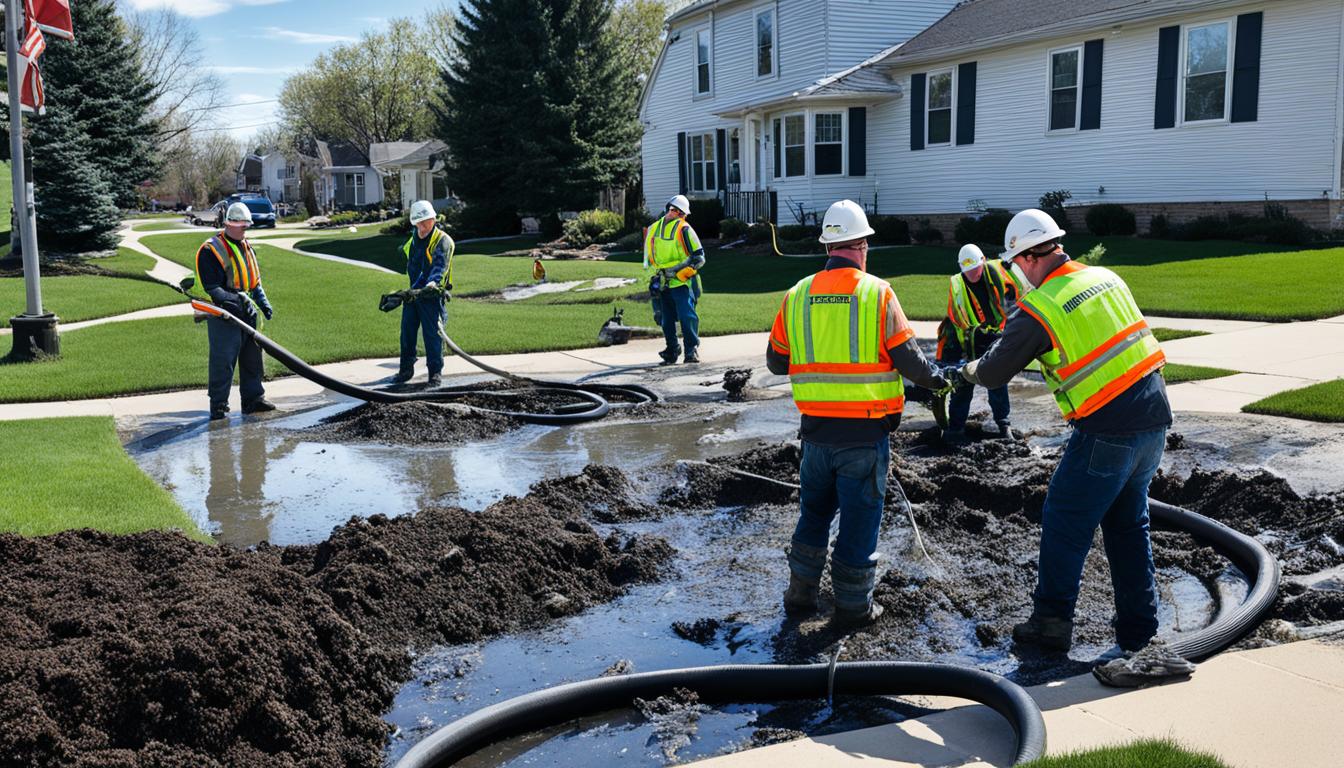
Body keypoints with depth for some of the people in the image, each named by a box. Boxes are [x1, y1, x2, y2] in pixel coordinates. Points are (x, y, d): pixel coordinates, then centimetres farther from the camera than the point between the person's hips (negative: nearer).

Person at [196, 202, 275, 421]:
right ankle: (218, 405, 2)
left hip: (247, 311, 8)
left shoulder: (246, 247, 15)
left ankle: (253, 397, 23)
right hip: (222, 313, -8)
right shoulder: (210, 251, -10)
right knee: (223, 359, -6)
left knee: (252, 355, 12)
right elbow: (211, 288, -15)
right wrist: (233, 301, -26)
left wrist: (263, 303, 13)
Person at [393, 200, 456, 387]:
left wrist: (433, 282, -43)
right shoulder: (414, 239, 14)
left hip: (432, 294, -7)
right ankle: (406, 369, 20)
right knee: (407, 331, 9)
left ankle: (436, 372, 5)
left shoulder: (442, 240, -10)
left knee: (432, 334, -4)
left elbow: (440, 265, -26)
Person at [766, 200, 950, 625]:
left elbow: (776, 361, 9)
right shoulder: (877, 292, -10)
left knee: (814, 511, 20)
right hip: (866, 431, -3)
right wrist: (937, 379, 12)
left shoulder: (797, 295, 1)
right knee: (859, 518, 9)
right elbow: (908, 358, -8)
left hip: (816, 429, 3)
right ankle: (854, 604, 19)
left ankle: (800, 593, 27)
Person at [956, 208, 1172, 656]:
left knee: (1064, 522, 6)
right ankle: (1138, 630, 25)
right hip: (1154, 416, 8)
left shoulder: (1039, 309, -12)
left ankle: (1050, 624, 13)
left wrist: (971, 370, 18)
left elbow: (993, 374, -4)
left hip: (1108, 430, -8)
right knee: (1128, 523, 18)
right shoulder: (1104, 277, 8)